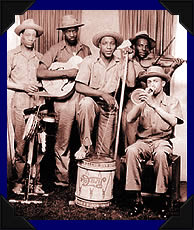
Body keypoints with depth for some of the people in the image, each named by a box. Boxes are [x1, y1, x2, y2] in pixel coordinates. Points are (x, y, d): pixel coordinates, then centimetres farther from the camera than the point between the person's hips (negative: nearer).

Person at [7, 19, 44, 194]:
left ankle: (36, 181, 6)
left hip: (37, 101, 2)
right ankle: (20, 181, 9)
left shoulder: (40, 57, 17)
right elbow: (6, 80, 4)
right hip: (19, 102, -2)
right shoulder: (12, 55, 9)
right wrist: (23, 86, -8)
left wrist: (40, 87, -1)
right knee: (21, 143, -2)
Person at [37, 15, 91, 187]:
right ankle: (62, 177, 12)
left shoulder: (86, 50, 16)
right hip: (64, 97, -3)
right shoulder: (56, 50, 5)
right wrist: (66, 72, -14)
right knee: (63, 140, -1)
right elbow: (40, 72, -8)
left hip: (83, 95, 3)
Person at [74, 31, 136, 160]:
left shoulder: (119, 64, 4)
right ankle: (86, 146, -23)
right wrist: (103, 94, -19)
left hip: (109, 107, 2)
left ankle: (99, 152, 33)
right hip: (92, 101, -2)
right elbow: (79, 87, -13)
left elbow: (131, 83, -11)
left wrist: (129, 60, -8)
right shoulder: (90, 61, -4)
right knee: (86, 103, -39)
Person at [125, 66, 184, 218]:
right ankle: (138, 199, -24)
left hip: (162, 141, -2)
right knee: (131, 151, -32)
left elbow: (173, 121, -9)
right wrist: (141, 103, -9)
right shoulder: (143, 101, 17)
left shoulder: (172, 101, 11)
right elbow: (129, 119, 2)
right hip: (143, 141, 2)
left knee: (161, 154, -37)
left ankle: (163, 199, -22)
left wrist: (154, 105, -12)